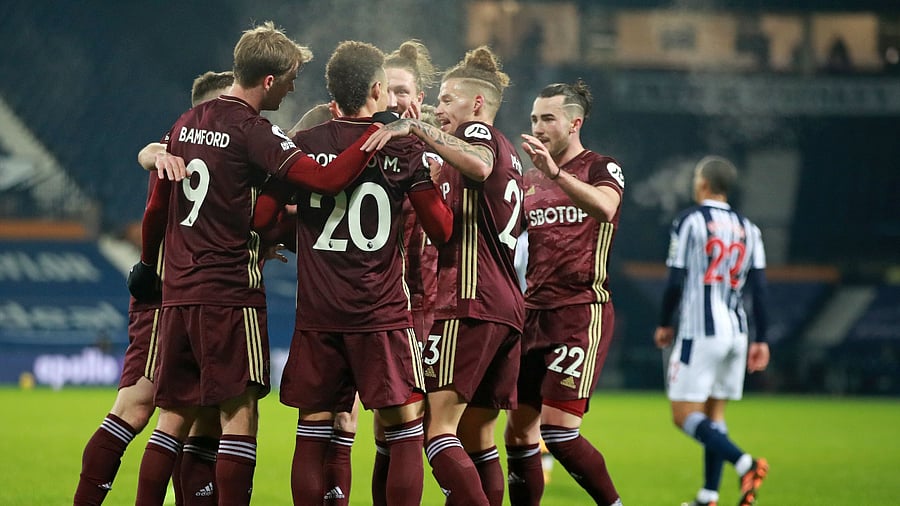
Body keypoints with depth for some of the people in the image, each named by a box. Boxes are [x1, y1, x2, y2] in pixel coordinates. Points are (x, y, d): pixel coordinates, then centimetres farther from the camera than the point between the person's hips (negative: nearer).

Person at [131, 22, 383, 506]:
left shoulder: (186, 122, 12)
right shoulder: (252, 131, -11)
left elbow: (157, 204, 19)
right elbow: (326, 179, -22)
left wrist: (147, 262, 33)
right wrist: (380, 129, -19)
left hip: (177, 292, 7)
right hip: (231, 294, -7)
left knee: (175, 416, 11)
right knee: (240, 414, -6)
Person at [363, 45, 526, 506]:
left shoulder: (480, 133, -4)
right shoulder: (509, 154, 24)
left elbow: (480, 165, -28)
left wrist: (416, 129, -29)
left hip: (469, 304, -10)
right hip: (507, 307, 10)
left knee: (439, 428, -15)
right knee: (477, 437, 10)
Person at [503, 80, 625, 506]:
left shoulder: (600, 168, -3)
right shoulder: (530, 181, 17)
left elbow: (605, 207, -25)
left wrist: (555, 171, -36)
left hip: (582, 311, -7)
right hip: (534, 312, 7)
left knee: (558, 430, -16)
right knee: (518, 432, 4)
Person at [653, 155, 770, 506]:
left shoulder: (690, 221, -5)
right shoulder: (747, 229, 11)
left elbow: (675, 281, -8)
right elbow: (759, 288, 7)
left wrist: (664, 324, 6)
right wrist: (760, 340, 10)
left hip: (700, 332, -6)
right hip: (736, 332, 6)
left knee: (685, 415, -6)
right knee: (714, 414, 13)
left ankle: (745, 463, -25)